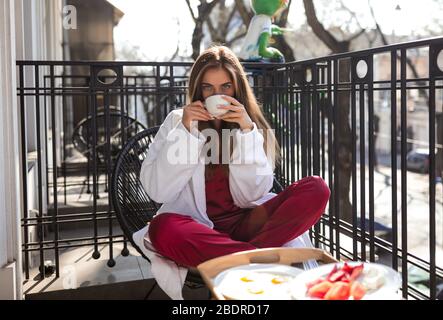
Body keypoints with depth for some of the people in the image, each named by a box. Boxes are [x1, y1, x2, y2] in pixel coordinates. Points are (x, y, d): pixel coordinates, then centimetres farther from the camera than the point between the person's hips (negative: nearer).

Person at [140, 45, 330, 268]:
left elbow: (253, 194, -2)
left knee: (316, 189, -19)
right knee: (162, 228, -37)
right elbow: (158, 191, -5)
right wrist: (184, 131, -11)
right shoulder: (177, 121, 6)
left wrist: (247, 131, -10)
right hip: (196, 224, -2)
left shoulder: (253, 125, 10)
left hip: (245, 222, 2)